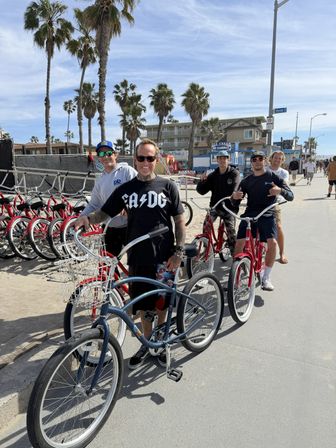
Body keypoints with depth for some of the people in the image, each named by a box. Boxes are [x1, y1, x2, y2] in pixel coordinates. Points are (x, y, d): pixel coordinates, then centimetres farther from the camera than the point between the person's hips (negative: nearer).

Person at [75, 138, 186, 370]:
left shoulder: (168, 186, -2)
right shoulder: (125, 189, 4)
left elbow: (179, 221, 0)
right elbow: (104, 213, 6)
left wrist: (179, 251, -8)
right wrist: (88, 218, -16)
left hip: (163, 257, -2)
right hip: (137, 257, 2)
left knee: (161, 303, 12)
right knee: (142, 304, 14)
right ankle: (147, 342, 36)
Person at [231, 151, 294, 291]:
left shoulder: (273, 177, 3)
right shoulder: (246, 180, 11)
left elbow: (291, 196, -3)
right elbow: (236, 201, 9)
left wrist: (280, 190, -25)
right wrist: (234, 196, -16)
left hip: (267, 215, -2)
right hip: (249, 215, 2)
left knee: (272, 242, -21)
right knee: (239, 243, -12)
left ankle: (266, 277, -4)